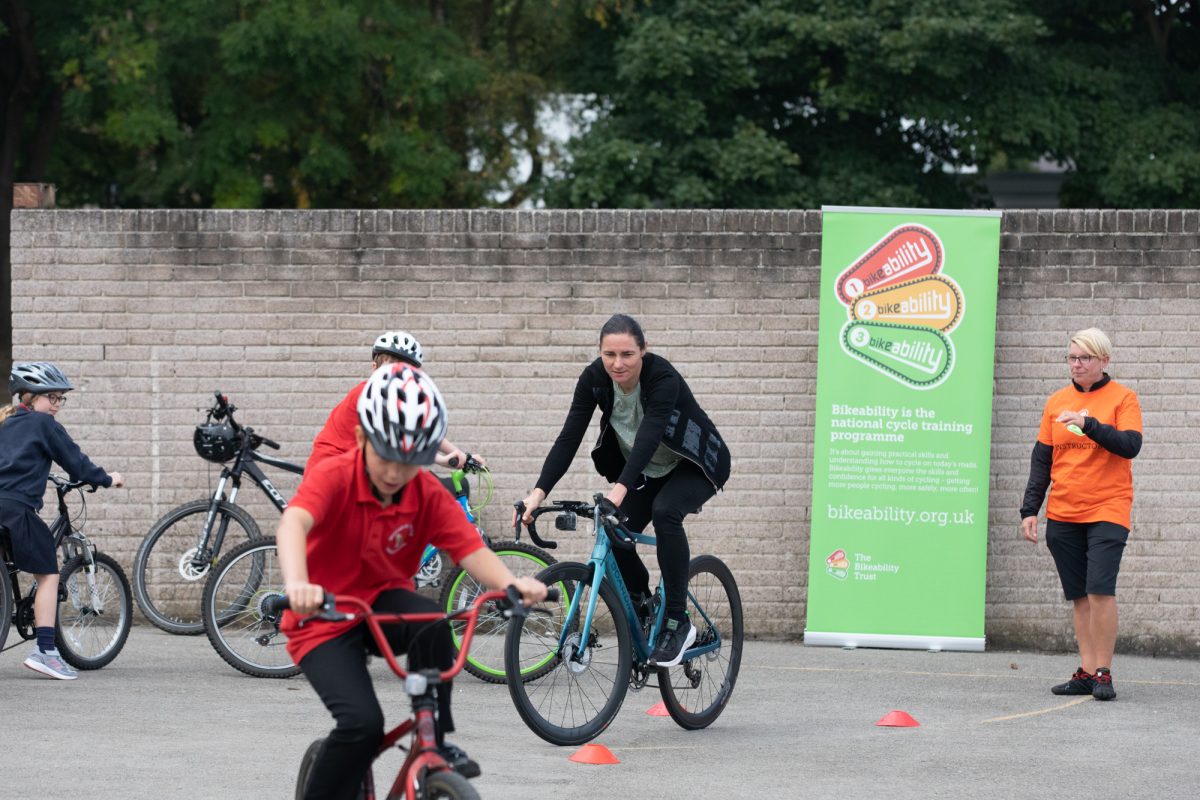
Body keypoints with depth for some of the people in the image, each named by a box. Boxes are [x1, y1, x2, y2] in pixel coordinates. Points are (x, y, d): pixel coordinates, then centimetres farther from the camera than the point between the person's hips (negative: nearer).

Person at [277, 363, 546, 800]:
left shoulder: (428, 494, -9)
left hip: (383, 603, 4)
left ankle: (434, 743, -12)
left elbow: (472, 550, -18)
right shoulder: (332, 477, -22)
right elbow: (294, 522, -41)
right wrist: (298, 585, -63)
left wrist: (512, 582, -42)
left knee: (430, 619, -31)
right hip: (325, 620, -4)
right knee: (362, 722, -26)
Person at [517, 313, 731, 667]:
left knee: (665, 510, -33)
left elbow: (649, 435, -46)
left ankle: (677, 622, -24)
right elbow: (569, 437, -23)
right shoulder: (594, 378, -19)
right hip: (646, 469, 6)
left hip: (695, 465, -6)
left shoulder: (663, 378, -34)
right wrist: (539, 491, -35)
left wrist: (620, 488, -60)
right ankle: (644, 611, 17)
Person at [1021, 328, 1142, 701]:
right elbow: (1041, 458, 13)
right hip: (1062, 513, 4)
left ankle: (1103, 672, -6)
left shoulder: (1122, 398, 0)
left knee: (1100, 590, -14)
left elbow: (1130, 445, -13)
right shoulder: (1057, 401, 11)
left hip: (1107, 511, -4)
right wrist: (1029, 509, 7)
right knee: (1080, 596, 4)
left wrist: (1088, 424, -25)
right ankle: (1086, 672, 8)